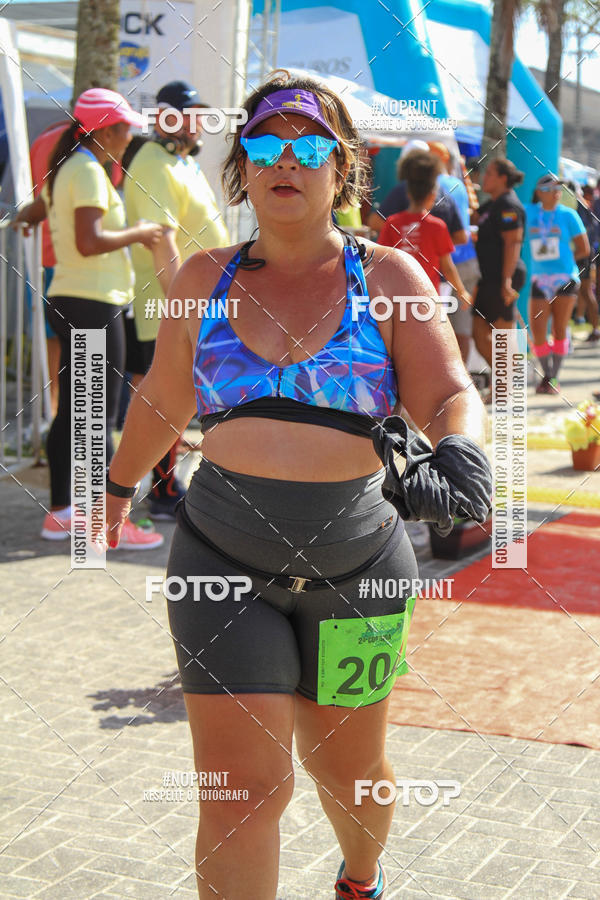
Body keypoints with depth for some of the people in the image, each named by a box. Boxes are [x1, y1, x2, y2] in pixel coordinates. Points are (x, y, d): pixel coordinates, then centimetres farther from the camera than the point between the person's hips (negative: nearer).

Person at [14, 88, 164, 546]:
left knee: (70, 412, 12)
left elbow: (31, 213, 26)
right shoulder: (89, 171, -14)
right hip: (93, 302, -10)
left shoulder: (66, 169, 15)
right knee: (101, 417, -6)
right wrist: (139, 233, -11)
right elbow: (89, 242, -23)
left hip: (68, 300, 10)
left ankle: (61, 513, 18)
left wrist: (20, 217, 46)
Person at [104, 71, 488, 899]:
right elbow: (163, 398, 19)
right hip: (224, 559, 0)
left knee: (347, 770, 18)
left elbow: (450, 398, -10)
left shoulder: (389, 278, -1)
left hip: (356, 564, 0)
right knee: (240, 792, -7)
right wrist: (120, 484, 31)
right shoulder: (206, 279, 4)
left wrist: (455, 452, -32)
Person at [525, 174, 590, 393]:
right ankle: (547, 375, 14)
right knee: (537, 331, -5)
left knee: (559, 330, 0)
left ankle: (554, 378, 12)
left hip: (565, 278, -2)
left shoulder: (568, 215, 2)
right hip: (540, 280, 2)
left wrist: (561, 260, 7)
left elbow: (584, 250, 6)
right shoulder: (528, 212, 7)